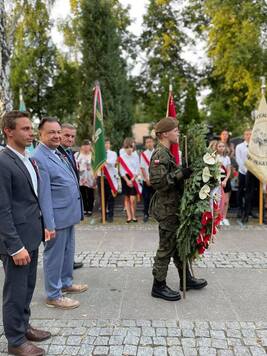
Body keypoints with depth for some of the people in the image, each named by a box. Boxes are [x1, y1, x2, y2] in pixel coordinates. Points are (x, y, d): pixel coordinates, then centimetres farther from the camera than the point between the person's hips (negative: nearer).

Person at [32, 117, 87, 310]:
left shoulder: (59, 154, 9)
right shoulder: (39, 158, -18)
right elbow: (44, 195, -20)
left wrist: (76, 211, 16)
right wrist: (49, 224, -20)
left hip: (69, 214, 9)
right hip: (57, 216, -9)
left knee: (68, 251, 21)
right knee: (54, 255, 6)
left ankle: (66, 283, 39)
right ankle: (53, 295, 21)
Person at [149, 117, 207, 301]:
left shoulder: (167, 153, 14)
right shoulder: (160, 154, -17)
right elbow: (157, 181, -27)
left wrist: (183, 173, 11)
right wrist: (180, 174, -27)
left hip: (173, 206, 10)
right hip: (166, 208, -10)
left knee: (179, 244, 18)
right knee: (167, 246, 0)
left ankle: (186, 279, 32)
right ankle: (159, 286, 13)